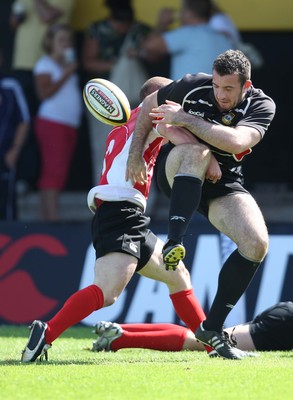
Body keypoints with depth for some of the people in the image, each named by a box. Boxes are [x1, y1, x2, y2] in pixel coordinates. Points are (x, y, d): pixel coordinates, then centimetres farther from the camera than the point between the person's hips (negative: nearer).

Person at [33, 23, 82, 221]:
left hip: (70, 124, 8)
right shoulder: (45, 64, -2)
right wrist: (66, 74, -14)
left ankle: (46, 217, 4)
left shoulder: (68, 63, 20)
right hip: (52, 122, -8)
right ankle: (52, 216, -20)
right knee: (54, 170, -15)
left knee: (60, 172, 4)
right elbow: (44, 93, -15)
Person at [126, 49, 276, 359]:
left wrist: (185, 119, -34)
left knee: (257, 243, -20)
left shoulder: (261, 106, -16)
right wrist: (135, 155, -1)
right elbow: (149, 105, 2)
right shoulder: (193, 86, -16)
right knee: (197, 153, -39)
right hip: (177, 172, -2)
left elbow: (236, 141, -36)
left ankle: (212, 328, -10)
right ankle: (173, 243, -49)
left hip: (223, 184, 2)